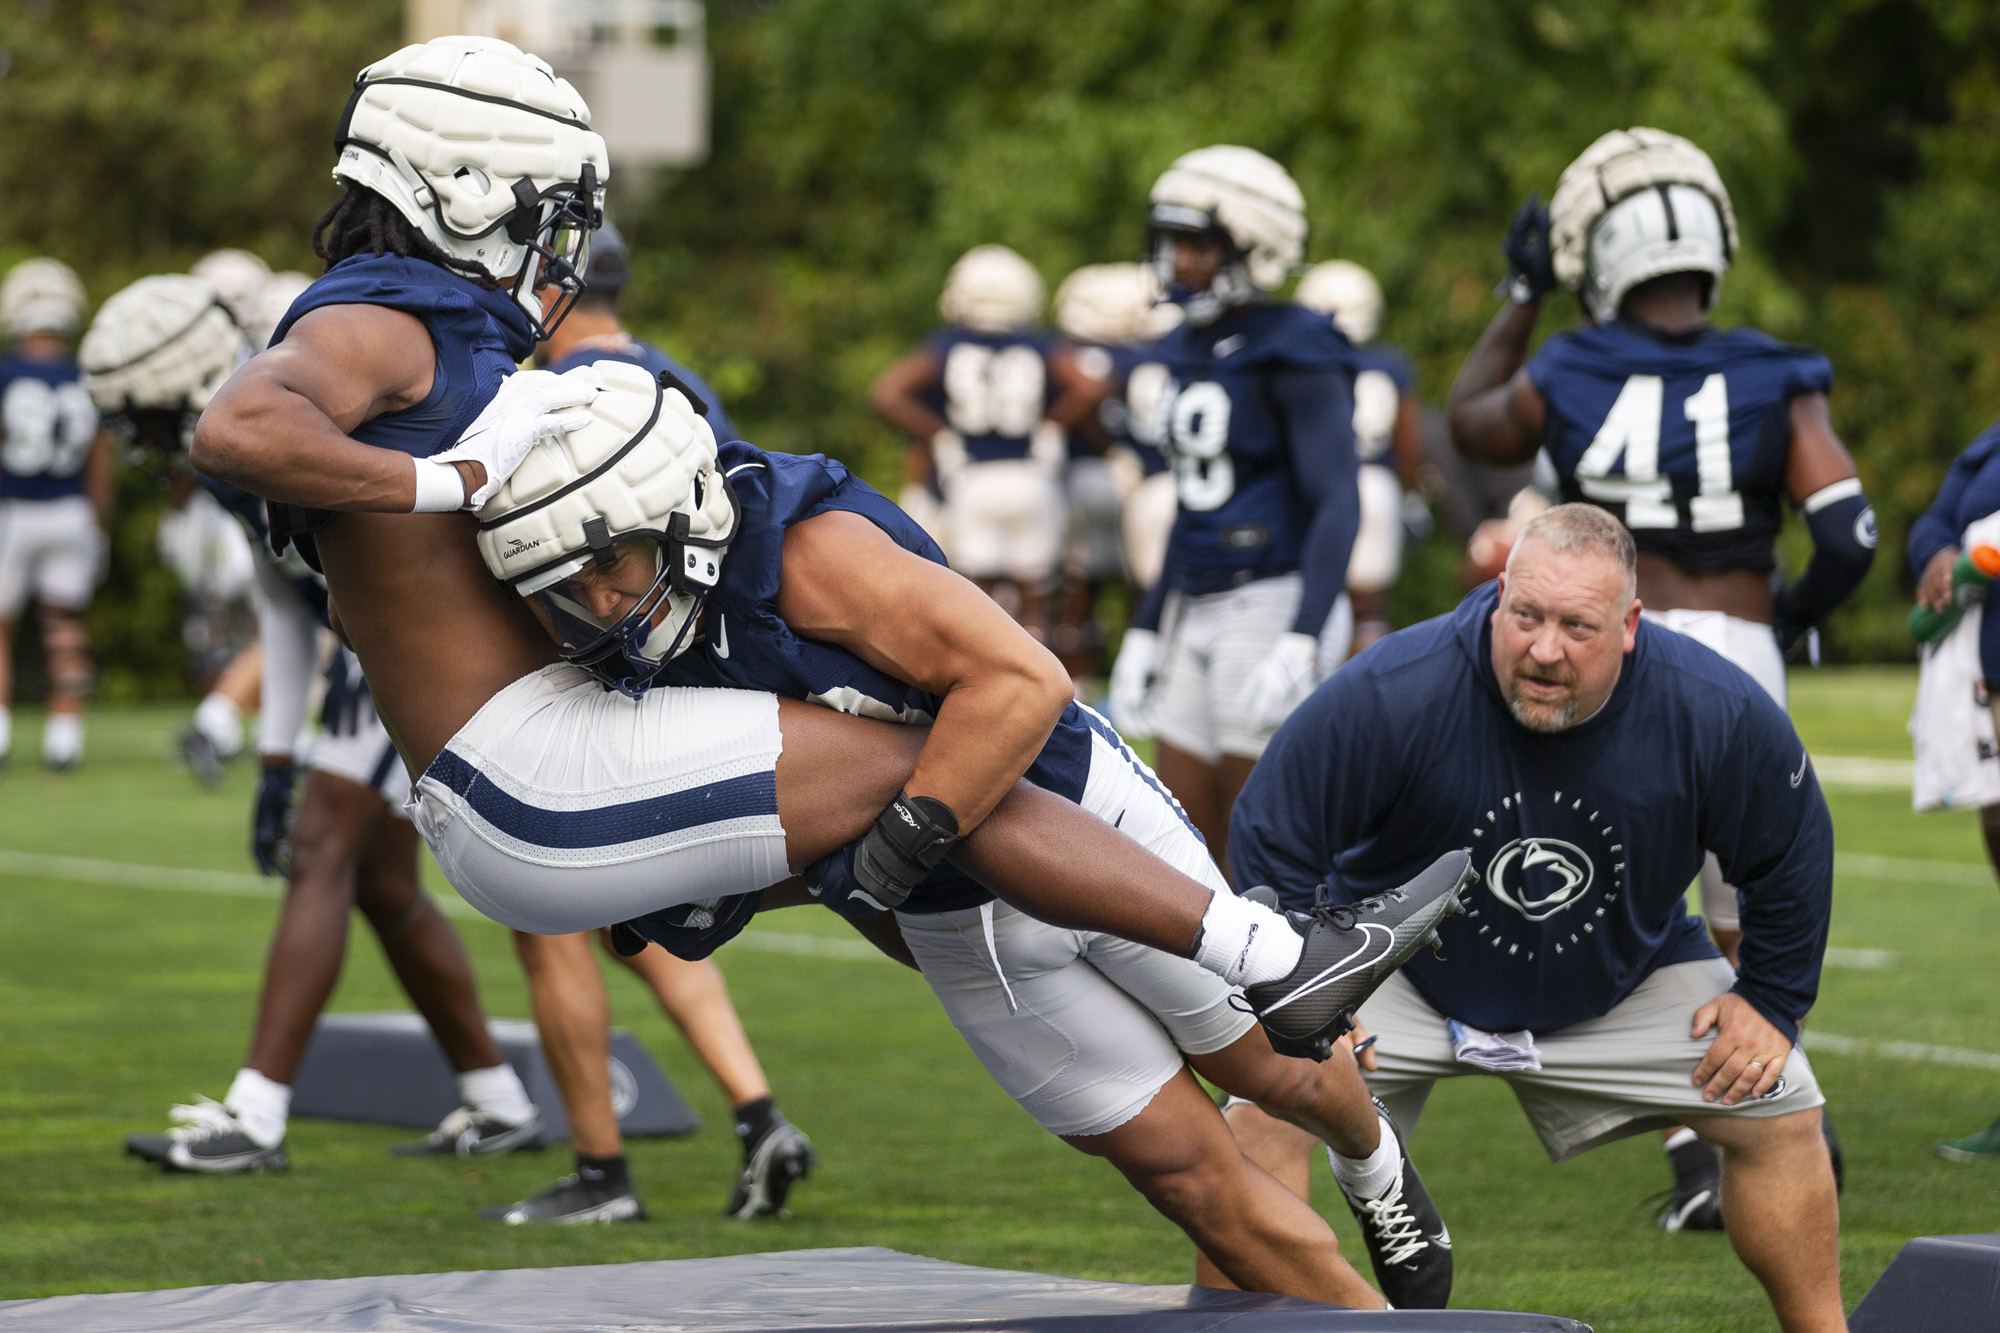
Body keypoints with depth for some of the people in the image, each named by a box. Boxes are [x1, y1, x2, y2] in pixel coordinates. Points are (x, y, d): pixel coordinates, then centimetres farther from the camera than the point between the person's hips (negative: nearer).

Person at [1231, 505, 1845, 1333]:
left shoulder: (1722, 714, -24)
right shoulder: (1389, 694, -31)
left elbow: (1792, 858, -4)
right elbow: (1269, 837, -19)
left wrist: (1773, 999, -3)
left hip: (1624, 977, 2)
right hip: (1395, 969, -2)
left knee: (1781, 1115, -2)